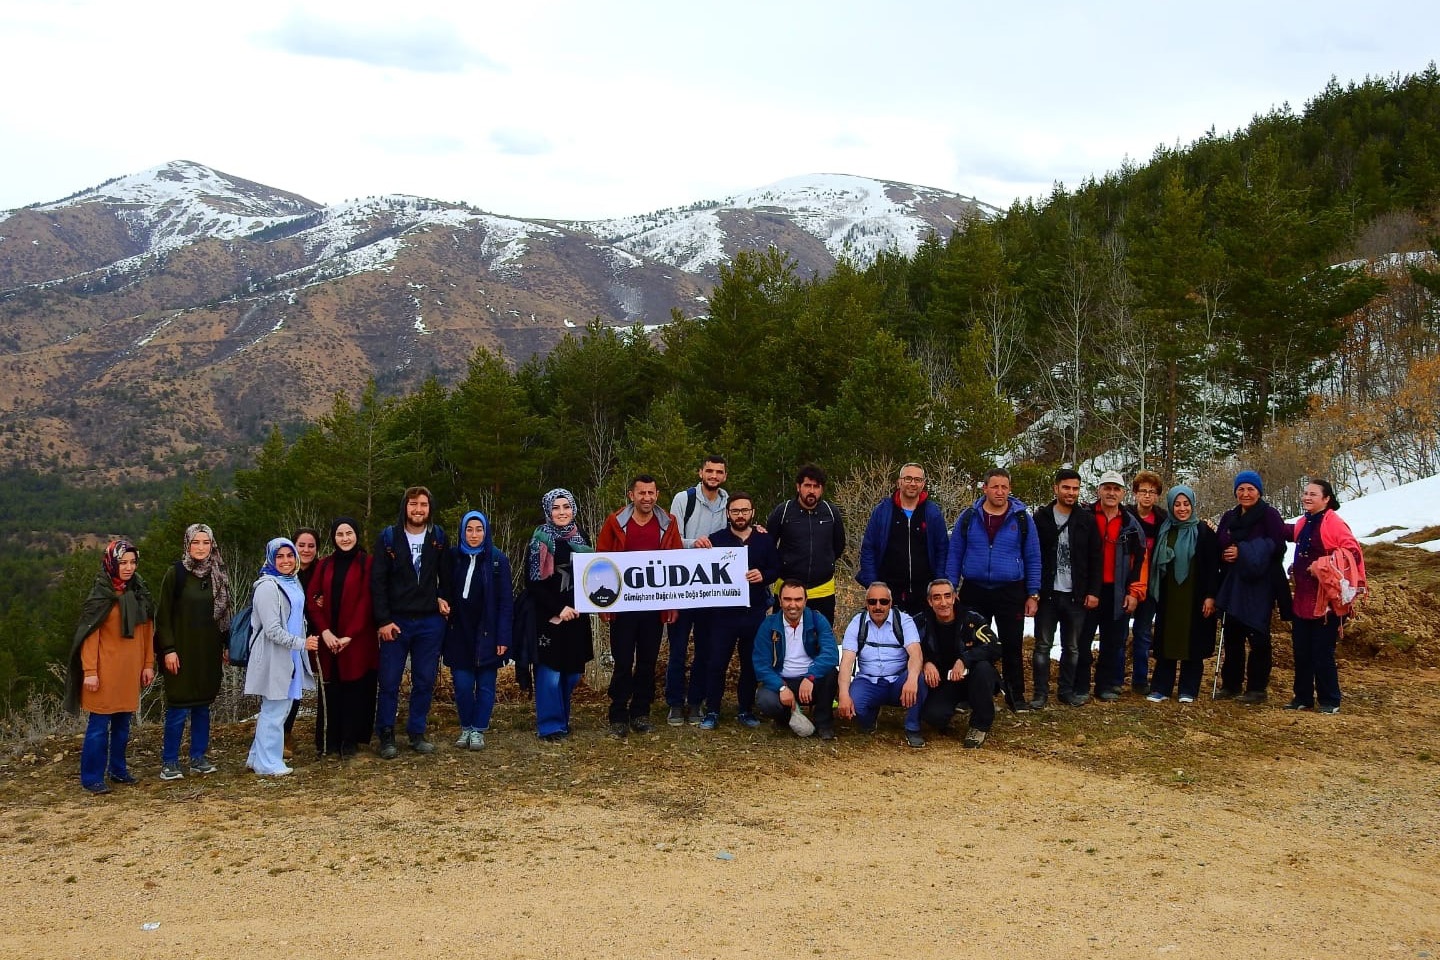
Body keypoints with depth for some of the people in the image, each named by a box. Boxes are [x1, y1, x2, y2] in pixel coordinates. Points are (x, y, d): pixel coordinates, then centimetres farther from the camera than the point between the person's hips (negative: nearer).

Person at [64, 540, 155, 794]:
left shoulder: (139, 592, 9)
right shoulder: (100, 594, -8)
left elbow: (147, 630, 12)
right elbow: (89, 635, -11)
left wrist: (148, 664, 9)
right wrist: (90, 671, -16)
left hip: (131, 669, 6)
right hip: (106, 669, -6)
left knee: (123, 723, 12)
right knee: (99, 724, -2)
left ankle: (118, 770, 23)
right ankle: (91, 777, 4)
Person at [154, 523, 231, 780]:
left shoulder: (219, 575, 7)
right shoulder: (175, 573, -6)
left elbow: (225, 612, 13)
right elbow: (163, 614, -7)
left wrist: (227, 645, 9)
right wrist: (168, 649, -13)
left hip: (209, 652, 4)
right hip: (182, 651, -4)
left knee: (203, 705, 9)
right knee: (179, 707, -3)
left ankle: (199, 758, 17)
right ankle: (169, 762, 6)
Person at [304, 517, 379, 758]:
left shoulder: (367, 564, -2)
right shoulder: (324, 565, 11)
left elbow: (366, 602, -8)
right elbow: (312, 600, 4)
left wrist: (350, 635, -14)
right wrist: (325, 631, -9)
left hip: (358, 640, -3)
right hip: (328, 640, 3)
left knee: (355, 690, 0)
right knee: (330, 691, 3)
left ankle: (350, 741, 9)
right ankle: (329, 740, 11)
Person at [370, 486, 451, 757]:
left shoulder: (438, 537, 4)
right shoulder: (389, 538, -3)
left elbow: (446, 575, 13)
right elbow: (378, 581, -4)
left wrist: (443, 598, -1)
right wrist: (383, 620, -9)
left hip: (430, 622, 2)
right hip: (395, 622, -2)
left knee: (425, 681, 7)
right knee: (389, 681, 1)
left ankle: (417, 733, 18)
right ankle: (386, 737, 12)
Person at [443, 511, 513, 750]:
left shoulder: (497, 559, -3)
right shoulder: (453, 557, 3)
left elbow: (506, 600, -4)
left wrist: (503, 637, -9)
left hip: (486, 634, -1)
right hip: (459, 634, 1)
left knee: (485, 685, 3)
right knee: (462, 685, 1)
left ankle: (478, 730, 14)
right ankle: (466, 728, 17)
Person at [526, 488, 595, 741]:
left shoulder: (581, 538, 10)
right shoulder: (540, 540, -5)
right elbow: (533, 582, -9)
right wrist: (558, 609, -16)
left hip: (576, 617, 5)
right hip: (547, 617, -5)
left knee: (572, 672, 8)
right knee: (550, 672, -5)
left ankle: (563, 718, 23)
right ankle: (550, 725, 4)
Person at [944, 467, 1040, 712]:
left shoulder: (1021, 518, 1)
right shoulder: (969, 517, 2)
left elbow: (1033, 558, 4)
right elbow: (954, 556, 5)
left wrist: (1033, 595, 0)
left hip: (1010, 592, -1)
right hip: (974, 592, 1)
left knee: (1013, 646, 3)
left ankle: (1016, 695, 15)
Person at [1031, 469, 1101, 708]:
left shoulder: (1086, 521, 5)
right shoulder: (1041, 518, -1)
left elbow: (1095, 559, 6)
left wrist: (1093, 591, 0)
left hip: (1076, 596, 2)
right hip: (1047, 593, -2)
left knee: (1072, 647, 9)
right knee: (1043, 645, 3)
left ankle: (1067, 690, 20)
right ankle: (1041, 693, 9)